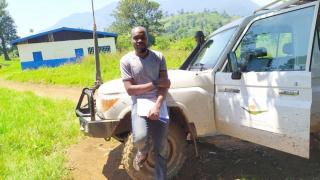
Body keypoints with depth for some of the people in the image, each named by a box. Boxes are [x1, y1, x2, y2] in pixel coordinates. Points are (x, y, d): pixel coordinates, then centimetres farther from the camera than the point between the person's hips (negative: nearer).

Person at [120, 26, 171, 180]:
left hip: (159, 105, 2)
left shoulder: (159, 57, 2)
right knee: (140, 138, -26)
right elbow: (130, 89, -10)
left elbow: (165, 85, -4)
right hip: (139, 104, -2)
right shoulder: (126, 60, -3)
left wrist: (157, 105, -20)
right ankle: (143, 152, 12)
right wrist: (155, 83, -13)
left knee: (161, 149, 2)